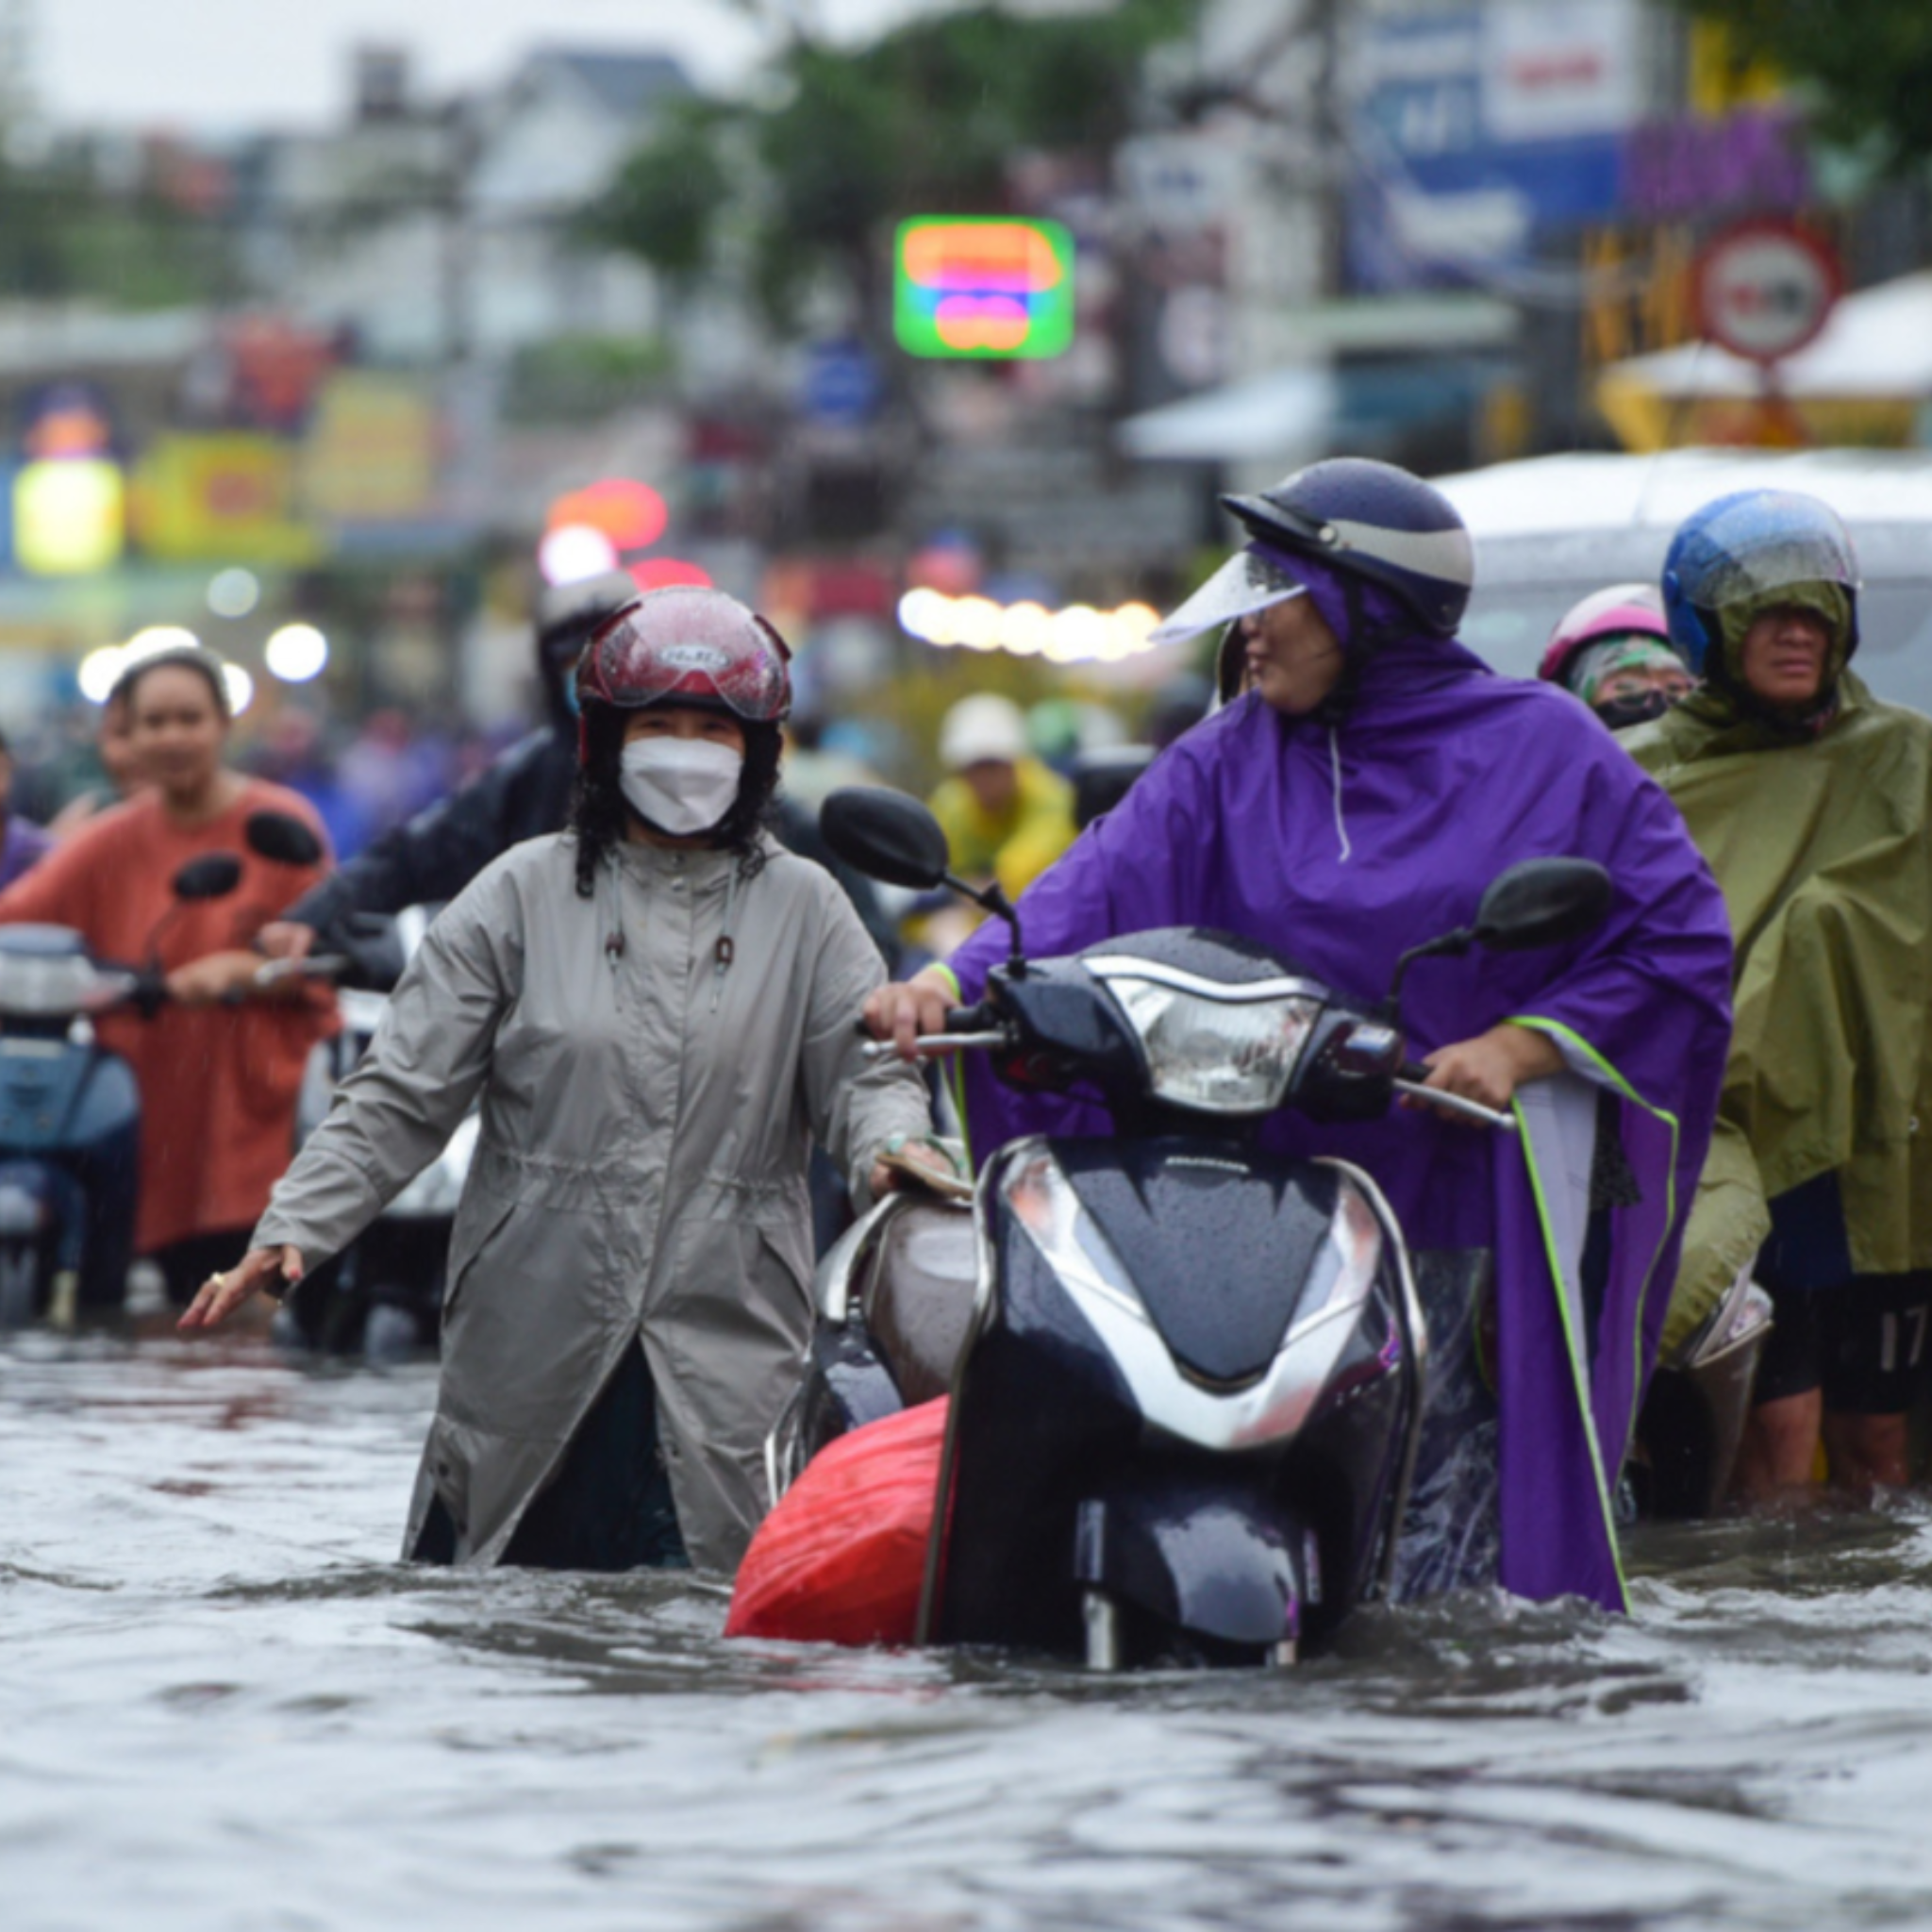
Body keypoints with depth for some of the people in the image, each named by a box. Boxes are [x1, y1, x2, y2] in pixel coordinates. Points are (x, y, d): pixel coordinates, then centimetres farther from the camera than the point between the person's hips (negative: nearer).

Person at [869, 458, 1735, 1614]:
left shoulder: (1546, 748, 5)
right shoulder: (1229, 766, 13)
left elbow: (1681, 942, 3)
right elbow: (1095, 897, -1)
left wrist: (1521, 1045, -9)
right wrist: (958, 982, -19)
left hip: (1495, 1178, -3)